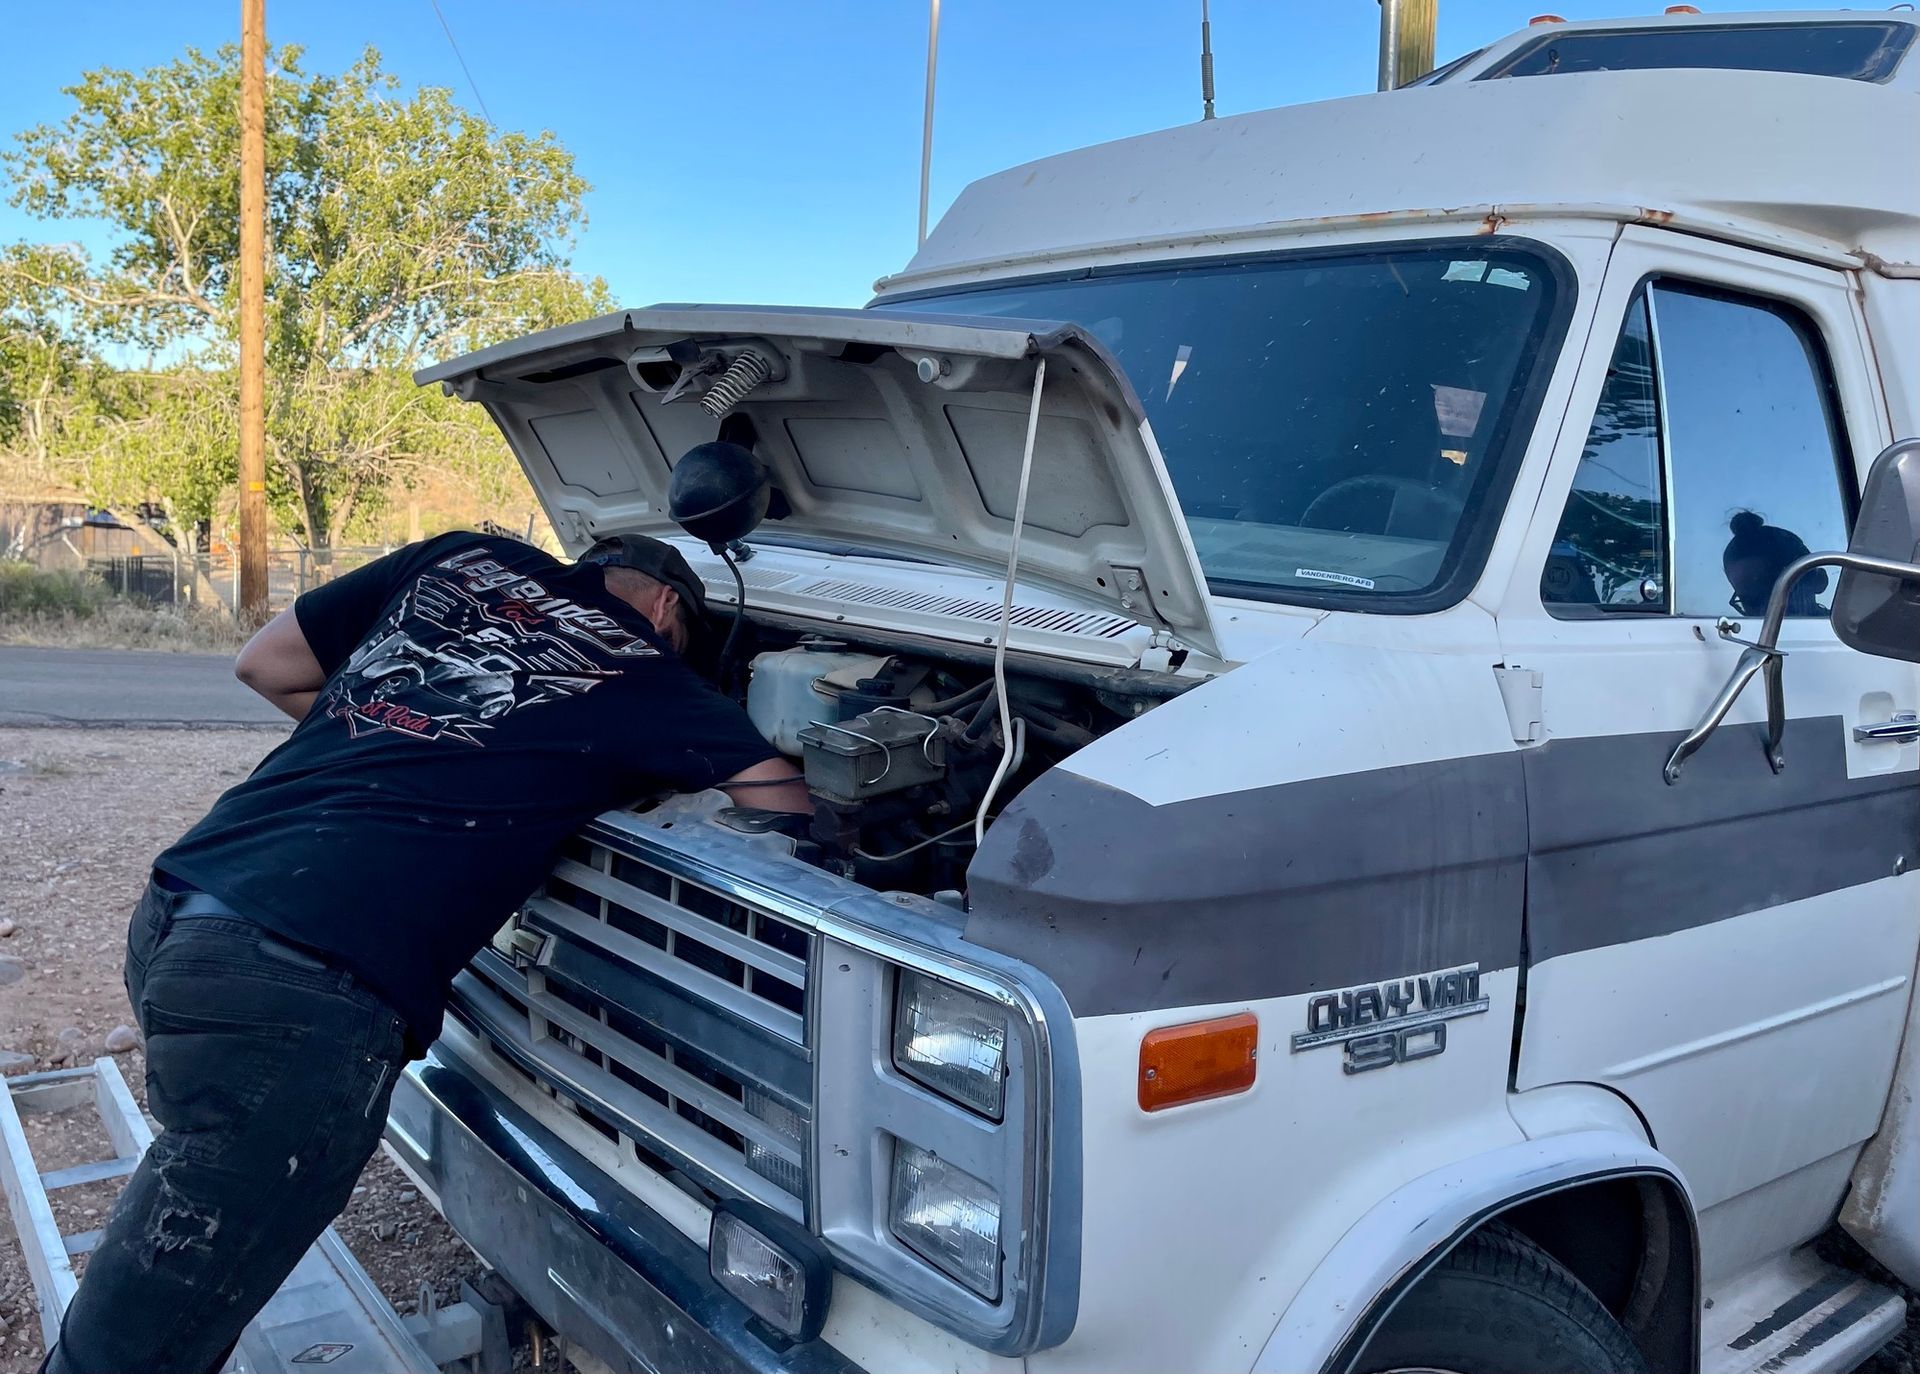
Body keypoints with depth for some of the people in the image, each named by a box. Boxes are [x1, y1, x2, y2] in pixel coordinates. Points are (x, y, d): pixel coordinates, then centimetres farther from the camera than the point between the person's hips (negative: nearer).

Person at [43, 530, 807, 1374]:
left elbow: (265, 665, 24)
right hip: (303, 990, -7)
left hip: (174, 907, 7)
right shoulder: (641, 669, 5)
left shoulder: (456, 560, 19)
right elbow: (785, 803, 10)